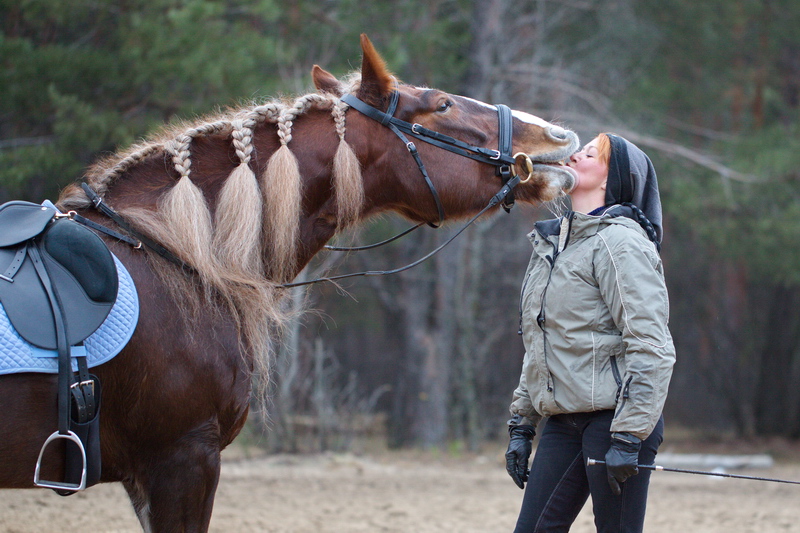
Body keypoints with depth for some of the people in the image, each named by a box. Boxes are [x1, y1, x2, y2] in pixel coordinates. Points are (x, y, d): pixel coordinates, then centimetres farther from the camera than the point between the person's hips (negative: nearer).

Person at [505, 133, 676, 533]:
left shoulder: (619, 241, -10)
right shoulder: (551, 244, 17)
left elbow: (651, 349, -17)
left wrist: (628, 438, -21)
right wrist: (520, 424, 18)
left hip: (614, 417, -8)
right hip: (562, 423, 8)